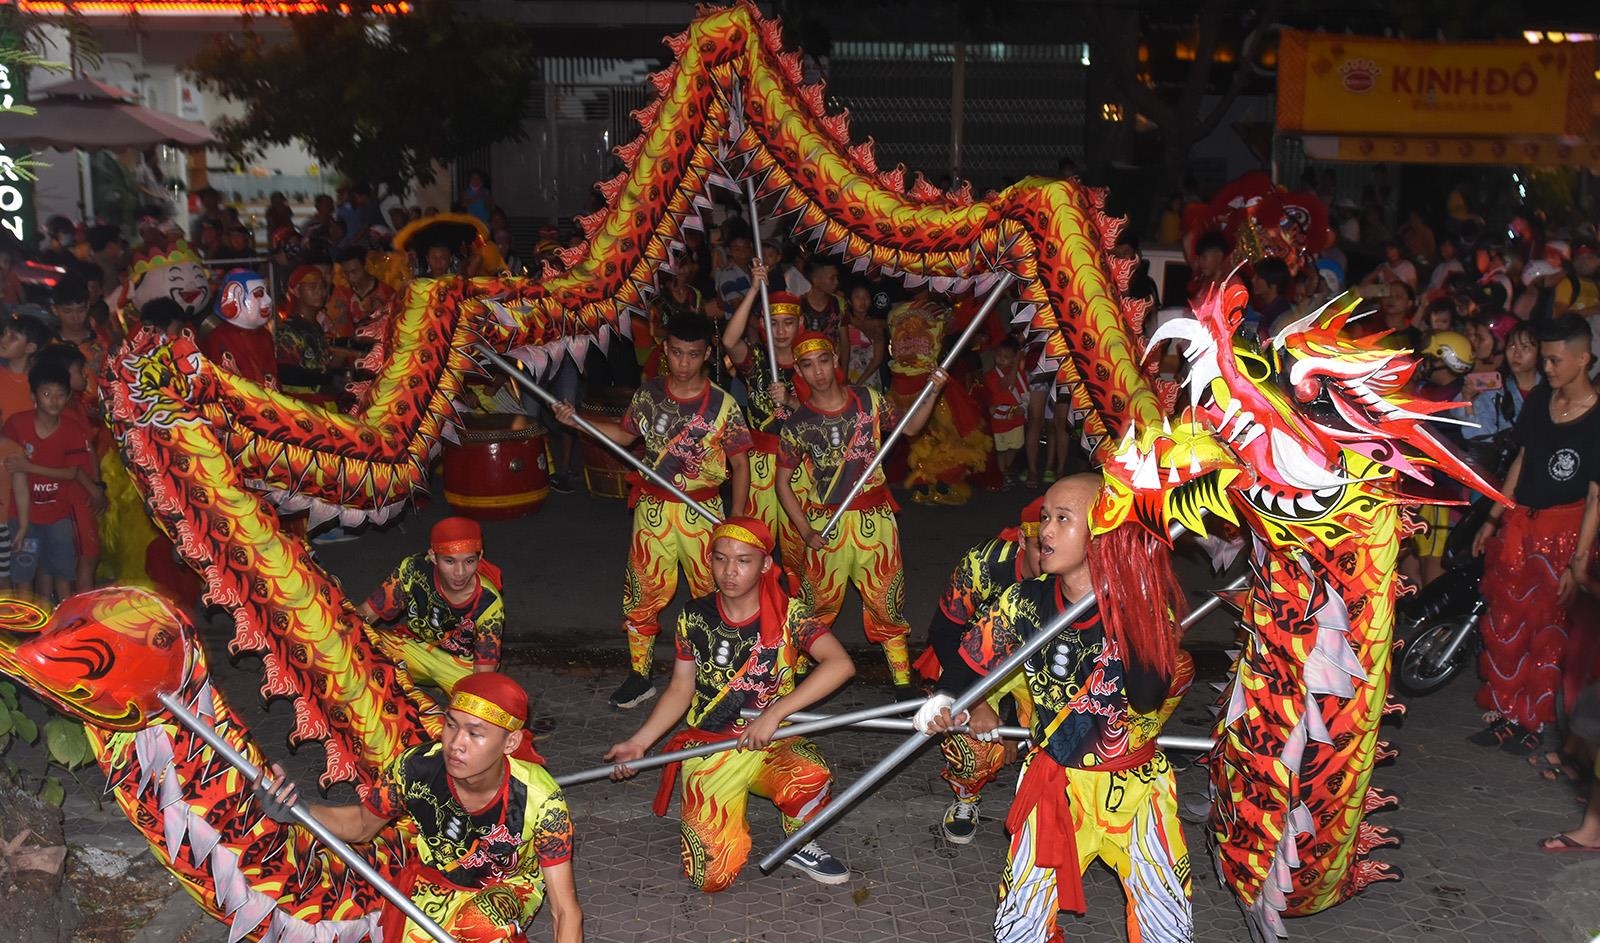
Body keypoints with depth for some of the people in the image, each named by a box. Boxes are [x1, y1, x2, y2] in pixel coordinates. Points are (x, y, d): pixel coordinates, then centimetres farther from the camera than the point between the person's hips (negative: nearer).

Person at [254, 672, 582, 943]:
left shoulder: (539, 799, -31)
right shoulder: (415, 769, -26)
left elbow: (566, 911, -25)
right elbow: (362, 825, -4)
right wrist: (298, 809, -24)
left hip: (508, 886, -3)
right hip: (432, 878, 4)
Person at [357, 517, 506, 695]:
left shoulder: (489, 604, -25)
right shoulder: (414, 569, -21)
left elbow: (484, 673, -25)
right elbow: (366, 613, -15)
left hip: (463, 665, -1)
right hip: (413, 644, 1)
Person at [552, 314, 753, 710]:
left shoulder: (721, 404, -10)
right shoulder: (648, 393, 0)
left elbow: (740, 466, -5)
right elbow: (625, 434, 16)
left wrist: (735, 524, -10)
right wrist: (578, 421, 3)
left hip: (702, 511, -2)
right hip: (652, 509, 3)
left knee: (712, 592, 4)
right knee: (643, 591, 8)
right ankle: (639, 674, 22)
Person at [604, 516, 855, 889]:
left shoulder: (787, 614, -9)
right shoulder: (695, 617, 0)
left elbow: (840, 664, -24)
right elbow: (681, 689, 9)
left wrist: (774, 713, -27)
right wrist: (639, 742, 0)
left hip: (772, 745, -1)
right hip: (707, 750, 1)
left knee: (811, 781, -37)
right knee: (713, 877, -14)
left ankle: (798, 845, -2)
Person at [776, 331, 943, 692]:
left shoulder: (868, 400, 0)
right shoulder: (798, 422, -3)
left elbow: (909, 427, 14)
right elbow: (782, 481, 2)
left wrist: (932, 393, -3)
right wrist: (806, 531, -5)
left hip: (874, 517, 0)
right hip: (826, 524, 0)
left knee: (885, 602, 4)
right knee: (818, 607, 9)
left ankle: (903, 680, 13)